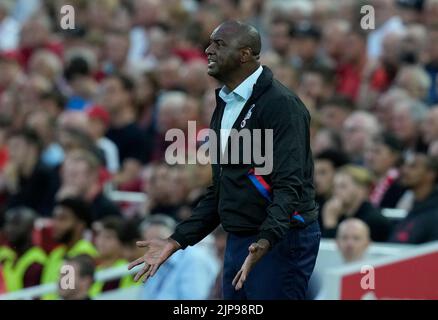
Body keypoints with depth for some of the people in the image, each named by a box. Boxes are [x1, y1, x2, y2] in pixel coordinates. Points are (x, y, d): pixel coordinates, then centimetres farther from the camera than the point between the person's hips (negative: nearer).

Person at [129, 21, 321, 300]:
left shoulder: (280, 104, -13)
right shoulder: (225, 106, 16)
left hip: (280, 242, -9)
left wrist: (266, 241, -36)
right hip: (238, 243, 9)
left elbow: (289, 185, -22)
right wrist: (177, 240, 11)